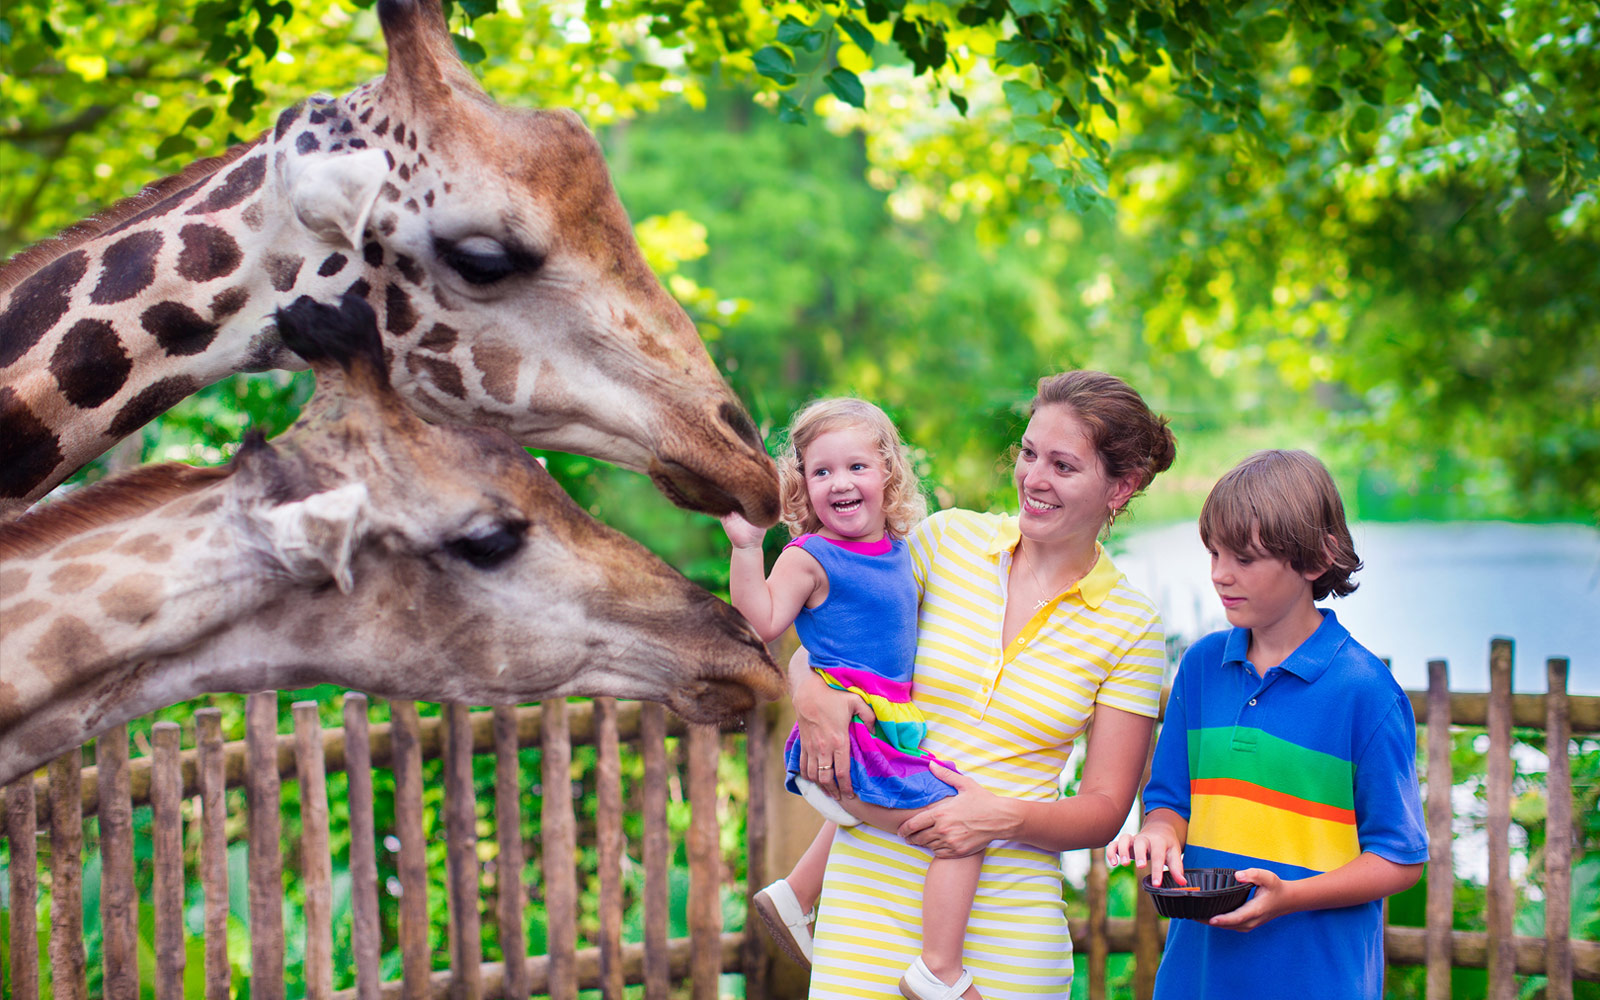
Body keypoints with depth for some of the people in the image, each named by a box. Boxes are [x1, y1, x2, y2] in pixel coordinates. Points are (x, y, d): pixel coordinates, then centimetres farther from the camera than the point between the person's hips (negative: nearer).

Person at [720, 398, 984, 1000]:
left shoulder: (896, 548, 12)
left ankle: (792, 898, 45)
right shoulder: (810, 558, -11)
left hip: (887, 730, 9)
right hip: (849, 734, -9)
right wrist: (746, 547, -25)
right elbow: (761, 623, -20)